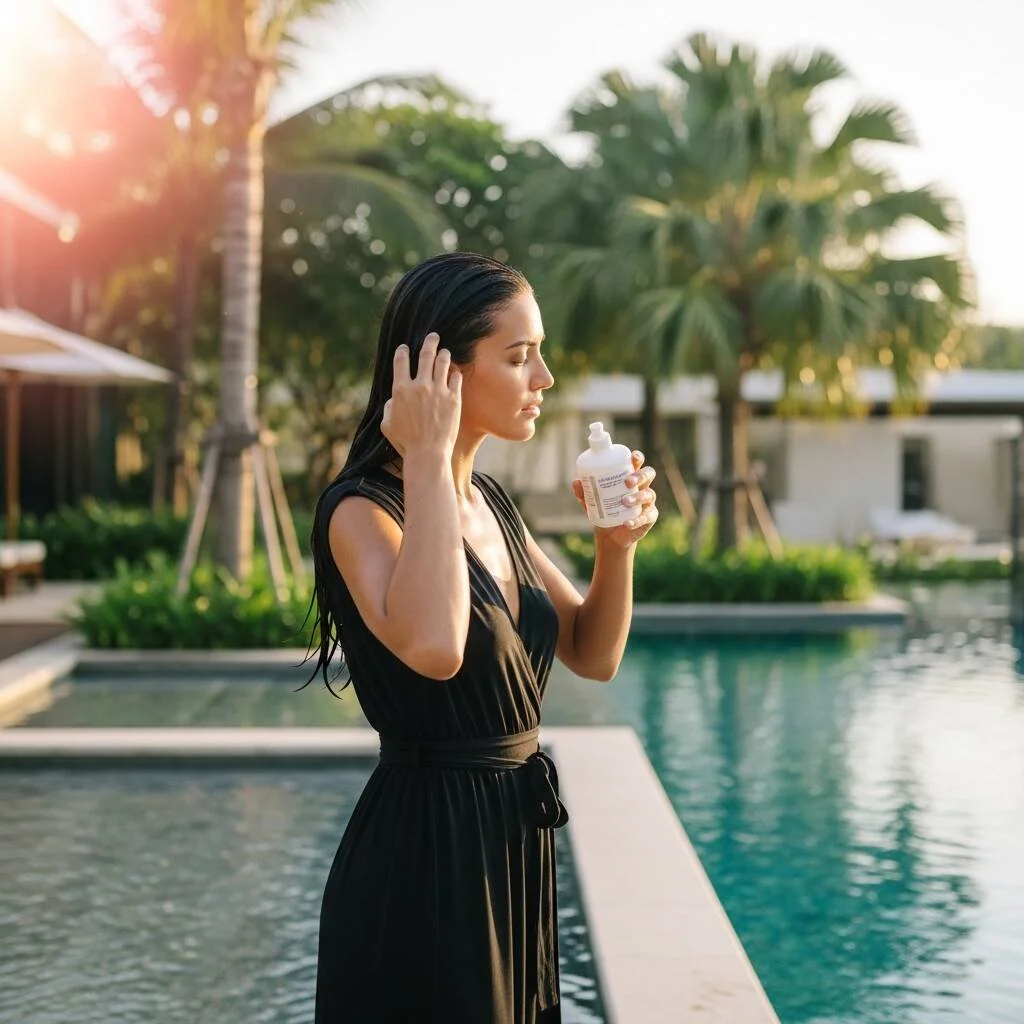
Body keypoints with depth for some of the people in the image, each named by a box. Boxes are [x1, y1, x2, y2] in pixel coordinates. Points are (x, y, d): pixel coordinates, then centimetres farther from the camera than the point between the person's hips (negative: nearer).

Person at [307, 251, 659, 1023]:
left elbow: (594, 656, 12)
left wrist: (618, 547, -5)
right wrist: (427, 461, -28)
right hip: (422, 850, -8)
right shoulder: (362, 509, -16)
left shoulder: (488, 502, 8)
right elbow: (433, 648, -36)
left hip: (515, 844, 8)